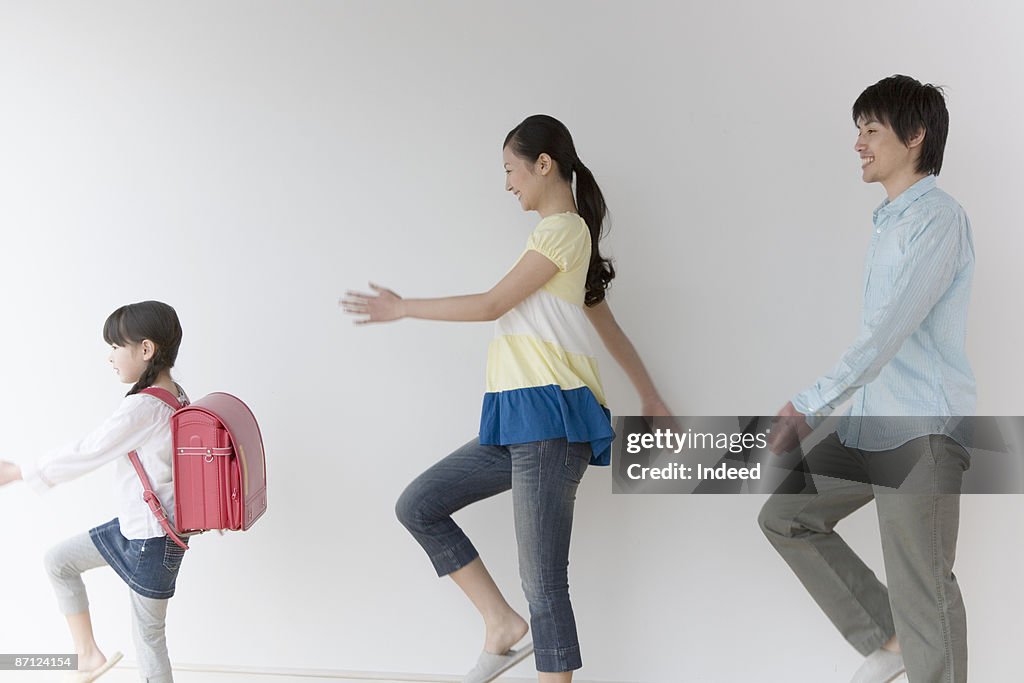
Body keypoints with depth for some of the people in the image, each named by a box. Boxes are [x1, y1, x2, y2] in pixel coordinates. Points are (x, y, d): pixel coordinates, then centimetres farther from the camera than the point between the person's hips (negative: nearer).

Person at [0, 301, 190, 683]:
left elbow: (86, 453, -22)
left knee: (149, 634, 4)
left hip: (151, 540, -10)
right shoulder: (176, 397, 3)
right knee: (59, 560, 15)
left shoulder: (144, 407, -25)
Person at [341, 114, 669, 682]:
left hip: (549, 414, -10)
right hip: (517, 421, 10)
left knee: (543, 581, -9)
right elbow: (611, 330, 29)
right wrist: (651, 400, 35)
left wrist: (402, 308, -1)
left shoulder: (564, 229, -6)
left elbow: (492, 304, -10)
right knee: (417, 507, 7)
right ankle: (501, 625, 7)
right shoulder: (566, 237, 23)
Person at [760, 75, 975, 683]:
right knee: (786, 516, 12)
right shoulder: (891, 221, 16)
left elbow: (889, 331, -23)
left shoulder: (939, 218, -13)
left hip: (922, 430, -10)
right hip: (870, 423, 10)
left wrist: (808, 409, -27)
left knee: (922, 589, -6)